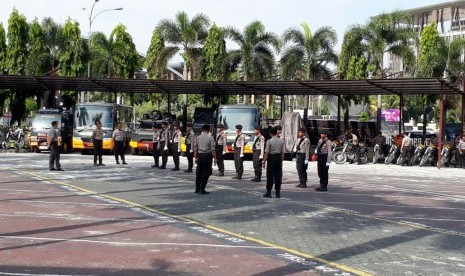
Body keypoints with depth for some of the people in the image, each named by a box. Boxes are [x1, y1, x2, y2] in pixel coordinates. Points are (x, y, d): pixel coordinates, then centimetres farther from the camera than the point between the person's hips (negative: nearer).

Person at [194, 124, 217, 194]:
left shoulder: (198, 137, 5)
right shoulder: (210, 138, -8)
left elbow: (195, 149, 8)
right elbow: (213, 149, -13)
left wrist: (196, 157, 16)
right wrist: (215, 158, -9)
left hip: (200, 155, 5)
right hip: (207, 155, -5)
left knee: (199, 172, 13)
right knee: (206, 173, 1)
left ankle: (197, 189, 19)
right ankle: (202, 189, 0)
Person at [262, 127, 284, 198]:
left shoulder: (269, 141, -11)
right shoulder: (281, 141, 2)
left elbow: (267, 152, -11)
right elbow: (282, 152, 5)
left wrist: (264, 161, -5)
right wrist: (281, 161, 14)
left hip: (271, 158, -4)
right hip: (278, 158, 4)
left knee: (270, 176, 2)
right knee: (278, 176, 7)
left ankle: (268, 192, 4)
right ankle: (278, 193, 8)